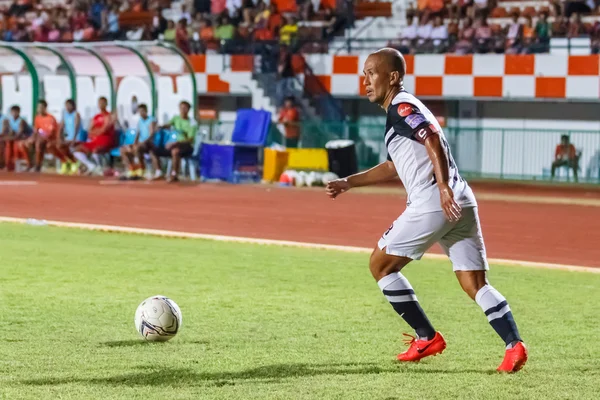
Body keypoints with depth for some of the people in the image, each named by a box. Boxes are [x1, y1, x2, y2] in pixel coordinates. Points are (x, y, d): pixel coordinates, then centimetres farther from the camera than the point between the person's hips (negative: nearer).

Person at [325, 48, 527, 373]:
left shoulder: (401, 107, -3)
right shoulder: (404, 110, 27)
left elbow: (433, 140, -21)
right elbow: (392, 168, 39)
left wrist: (443, 186, -31)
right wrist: (347, 183, 37)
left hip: (432, 203, -9)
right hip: (460, 205, 9)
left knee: (380, 265, 8)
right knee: (475, 284, 3)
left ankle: (427, 338, 8)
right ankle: (514, 344, -15)